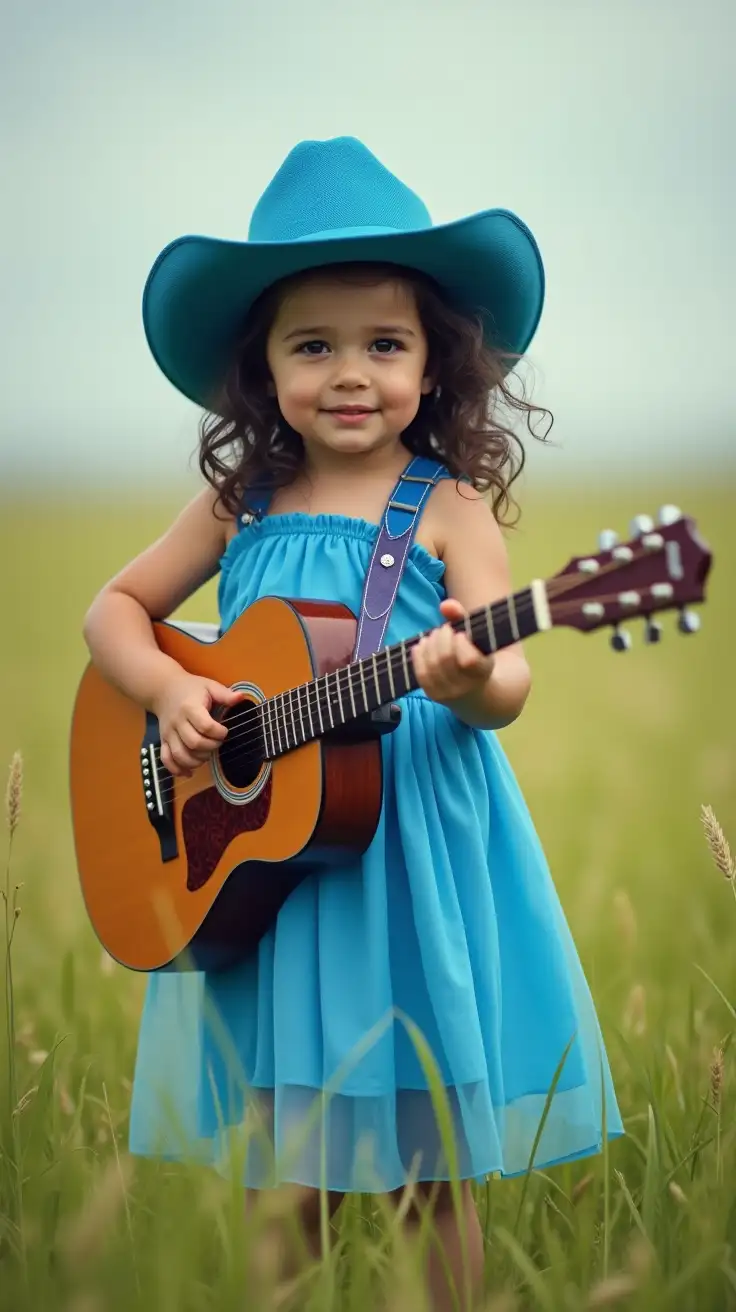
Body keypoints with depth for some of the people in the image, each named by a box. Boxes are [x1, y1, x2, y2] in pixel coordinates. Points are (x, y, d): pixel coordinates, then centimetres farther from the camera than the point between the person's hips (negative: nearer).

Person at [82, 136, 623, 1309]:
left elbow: (509, 682, -11)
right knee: (284, 1163, 11)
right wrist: (168, 687, -5)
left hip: (416, 846, -3)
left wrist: (469, 682, -34)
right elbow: (116, 608, 14)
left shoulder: (448, 509, -4)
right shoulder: (240, 508, 6)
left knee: (428, 1164, 5)